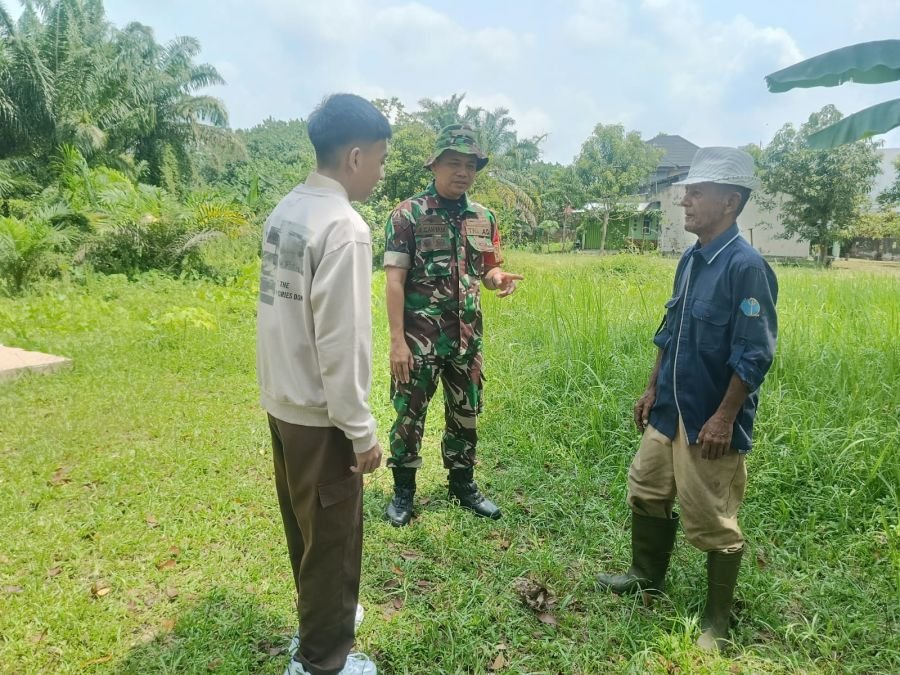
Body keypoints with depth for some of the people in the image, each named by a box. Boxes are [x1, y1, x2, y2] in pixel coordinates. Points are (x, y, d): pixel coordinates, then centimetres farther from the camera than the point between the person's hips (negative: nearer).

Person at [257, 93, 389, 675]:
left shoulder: (285, 212, 6)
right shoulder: (344, 227, -21)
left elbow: (288, 314, 10)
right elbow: (341, 343, -24)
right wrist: (362, 431, -16)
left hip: (281, 401, 9)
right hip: (319, 412, -9)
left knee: (306, 526, 24)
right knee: (333, 536, 10)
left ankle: (320, 616, 46)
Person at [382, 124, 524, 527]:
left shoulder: (484, 219, 6)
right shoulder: (407, 215, -9)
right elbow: (394, 280, -12)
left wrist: (499, 279, -11)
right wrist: (397, 340, -17)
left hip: (467, 337, 5)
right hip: (419, 338, -5)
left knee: (466, 415, 16)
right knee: (409, 414, 6)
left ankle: (464, 485, 35)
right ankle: (403, 490, 25)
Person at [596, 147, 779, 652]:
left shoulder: (746, 266, -19)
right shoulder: (691, 260, 7)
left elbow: (754, 356, -21)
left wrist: (724, 419, -20)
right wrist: (653, 390, 16)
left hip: (709, 423, -8)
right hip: (669, 413, 8)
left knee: (713, 523, 7)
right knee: (647, 492, 20)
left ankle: (717, 622, 28)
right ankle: (648, 577, 43)